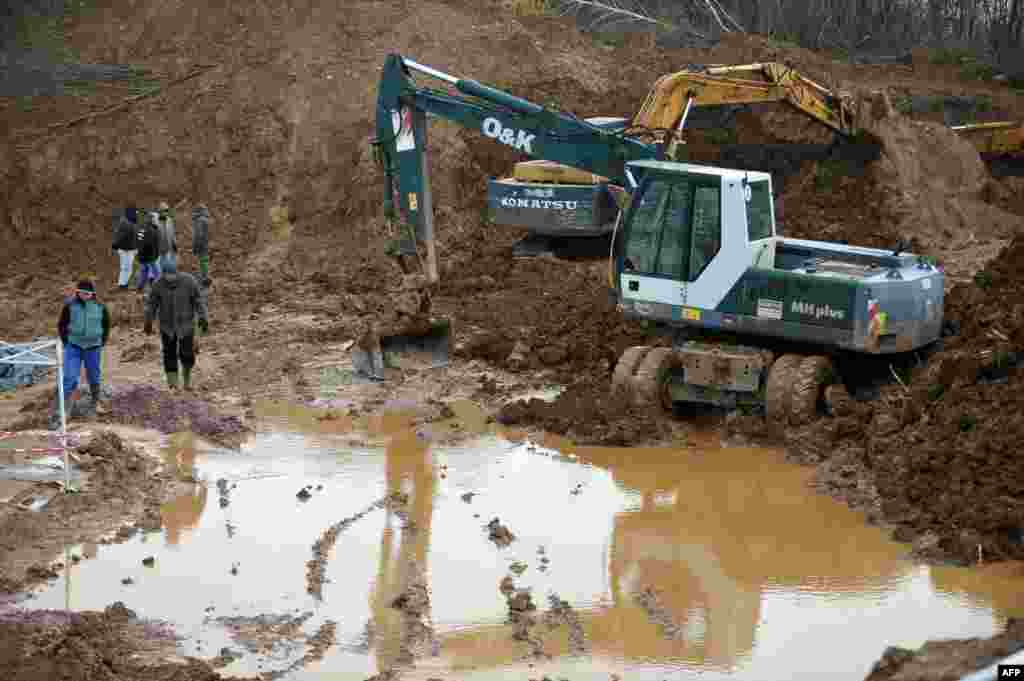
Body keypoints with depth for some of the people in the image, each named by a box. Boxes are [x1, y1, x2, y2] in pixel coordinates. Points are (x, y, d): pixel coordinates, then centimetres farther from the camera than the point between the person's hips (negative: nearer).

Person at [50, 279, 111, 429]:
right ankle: (57, 415, -10)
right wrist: (66, 343, 0)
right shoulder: (70, 306, -7)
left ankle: (96, 401, 45)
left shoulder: (100, 308, -4)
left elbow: (106, 326, 10)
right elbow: (61, 325, 4)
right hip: (73, 346, -1)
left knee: (94, 377, 14)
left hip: (93, 347, 2)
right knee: (69, 379, -11)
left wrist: (102, 343, 5)